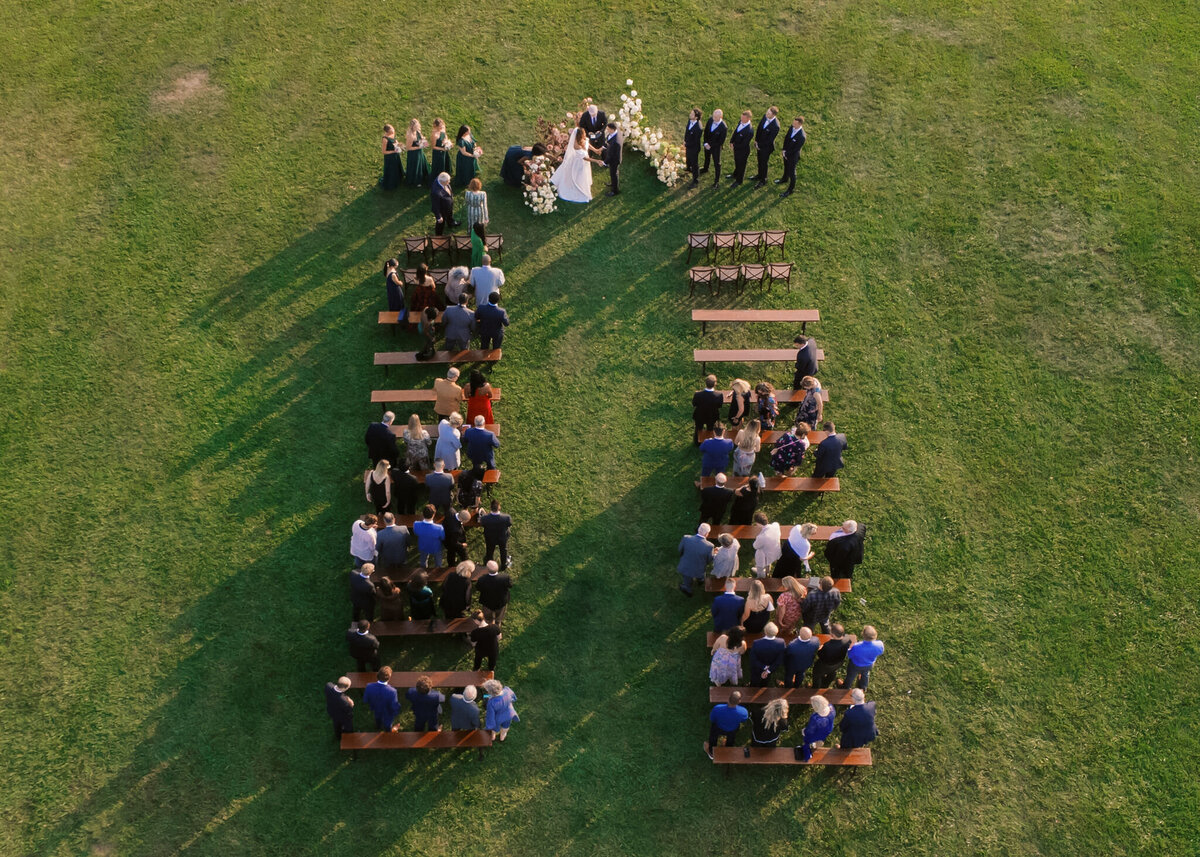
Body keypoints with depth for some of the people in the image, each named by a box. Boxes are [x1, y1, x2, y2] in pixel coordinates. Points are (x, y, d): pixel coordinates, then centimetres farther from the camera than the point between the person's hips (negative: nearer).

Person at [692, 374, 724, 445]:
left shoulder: (697, 394, -37)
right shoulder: (719, 396, -37)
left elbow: (693, 404, -18)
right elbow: (719, 405, -16)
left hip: (699, 417, 0)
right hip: (712, 418, 0)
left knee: (698, 429, 32)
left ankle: (697, 442, 58)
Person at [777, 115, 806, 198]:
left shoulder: (802, 136, -37)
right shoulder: (792, 127, -17)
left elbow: (796, 149, -26)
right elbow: (786, 137, -2)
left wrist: (787, 154, -15)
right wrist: (784, 150, -5)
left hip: (793, 156, -7)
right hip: (786, 152, 7)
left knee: (791, 172, 13)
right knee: (786, 167, 32)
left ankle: (791, 189, 33)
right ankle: (785, 179, 60)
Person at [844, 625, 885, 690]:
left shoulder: (856, 647, -46)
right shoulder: (879, 645, -37)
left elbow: (849, 655, -24)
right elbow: (880, 652, -12)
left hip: (855, 665, -3)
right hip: (869, 665, 3)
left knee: (850, 676, 31)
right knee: (865, 675, 37)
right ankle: (863, 688, 66)